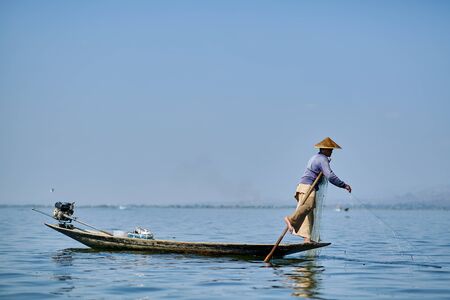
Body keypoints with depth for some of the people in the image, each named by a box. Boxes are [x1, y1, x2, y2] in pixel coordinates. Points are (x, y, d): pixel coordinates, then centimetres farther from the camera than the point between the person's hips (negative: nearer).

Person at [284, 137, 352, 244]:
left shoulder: (315, 157, 27)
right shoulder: (322, 159, -5)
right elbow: (330, 176, -16)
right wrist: (344, 185, -11)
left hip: (304, 187, 10)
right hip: (307, 187, -10)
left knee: (309, 214, 3)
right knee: (308, 205, -33)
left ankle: (306, 238, -3)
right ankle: (291, 219, -46)